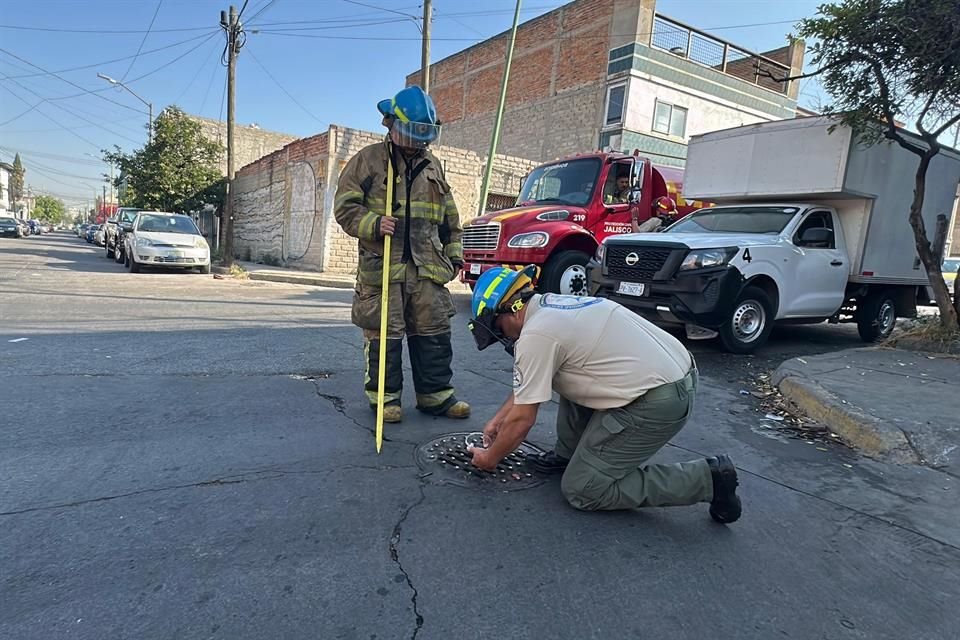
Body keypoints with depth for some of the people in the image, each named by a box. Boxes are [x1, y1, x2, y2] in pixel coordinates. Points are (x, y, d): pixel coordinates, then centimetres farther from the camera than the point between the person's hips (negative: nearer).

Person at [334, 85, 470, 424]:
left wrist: (454, 252, 17)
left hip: (427, 267, 5)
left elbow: (449, 216, 23)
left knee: (434, 332, 5)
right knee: (384, 333, -1)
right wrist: (373, 224, -17)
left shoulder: (432, 166, 18)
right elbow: (345, 206, -1)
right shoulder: (368, 160, 3)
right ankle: (384, 395, 14)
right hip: (382, 265, -4)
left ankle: (435, 394, 17)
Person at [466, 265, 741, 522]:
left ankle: (706, 480, 0)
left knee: (582, 490, 1)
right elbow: (528, 384, 27)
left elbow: (522, 420, -7)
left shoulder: (535, 335, -14)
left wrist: (490, 457, 10)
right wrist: (498, 418, 31)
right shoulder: (551, 306, 14)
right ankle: (568, 455, 26)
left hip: (658, 400, -10)